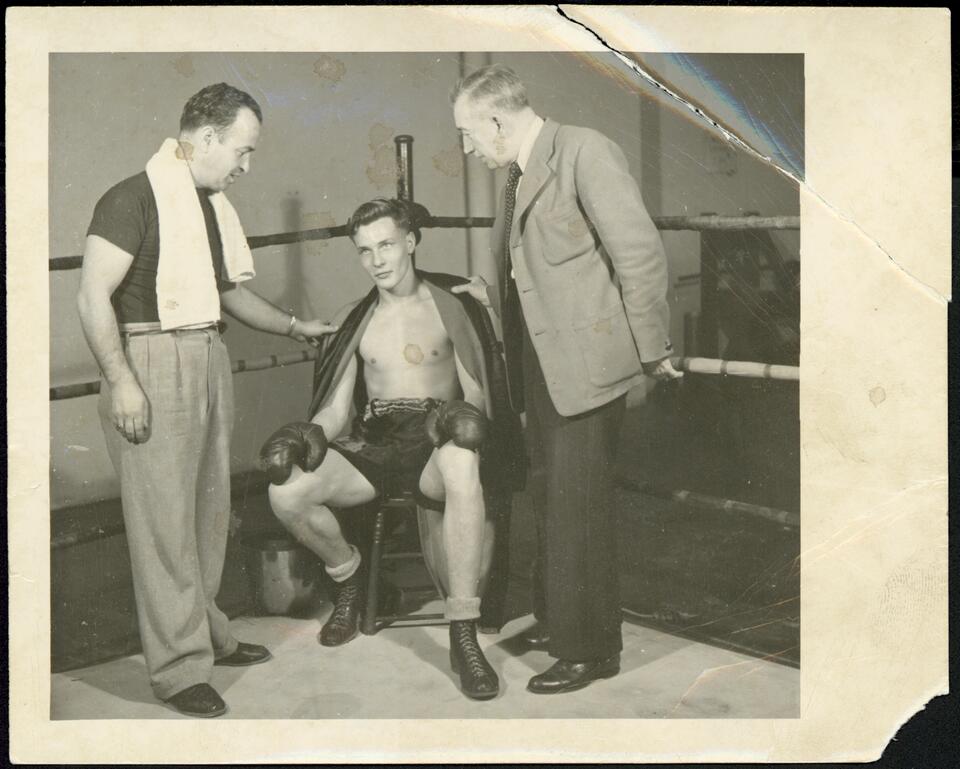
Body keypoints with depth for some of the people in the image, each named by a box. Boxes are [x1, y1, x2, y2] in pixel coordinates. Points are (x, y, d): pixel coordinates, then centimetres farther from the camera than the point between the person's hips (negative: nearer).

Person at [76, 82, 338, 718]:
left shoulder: (213, 204, 16)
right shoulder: (135, 199, -10)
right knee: (165, 518, -4)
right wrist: (120, 380, -20)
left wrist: (294, 326, 26)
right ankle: (180, 666, 2)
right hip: (153, 361, -8)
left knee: (209, 509, 14)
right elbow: (93, 296, -15)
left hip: (209, 360, 8)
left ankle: (207, 634, 28)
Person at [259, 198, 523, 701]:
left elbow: (478, 396, 3)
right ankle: (348, 576, 8)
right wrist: (311, 434, -9)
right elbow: (336, 409, 14)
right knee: (286, 491, -25)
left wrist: (462, 418, -22)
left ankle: (464, 638, -35)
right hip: (372, 444, 3)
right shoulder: (353, 322, 18)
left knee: (462, 466, -41)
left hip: (435, 442, -3)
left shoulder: (451, 306, 9)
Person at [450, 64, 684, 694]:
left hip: (585, 364, -9)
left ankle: (590, 649, 13)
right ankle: (561, 620, 35)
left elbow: (641, 255, -16)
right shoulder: (520, 174, 14)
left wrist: (652, 351, -12)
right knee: (555, 504, 19)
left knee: (578, 509, -1)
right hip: (540, 366, 9)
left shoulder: (585, 151, -13)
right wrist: (494, 295, 11)